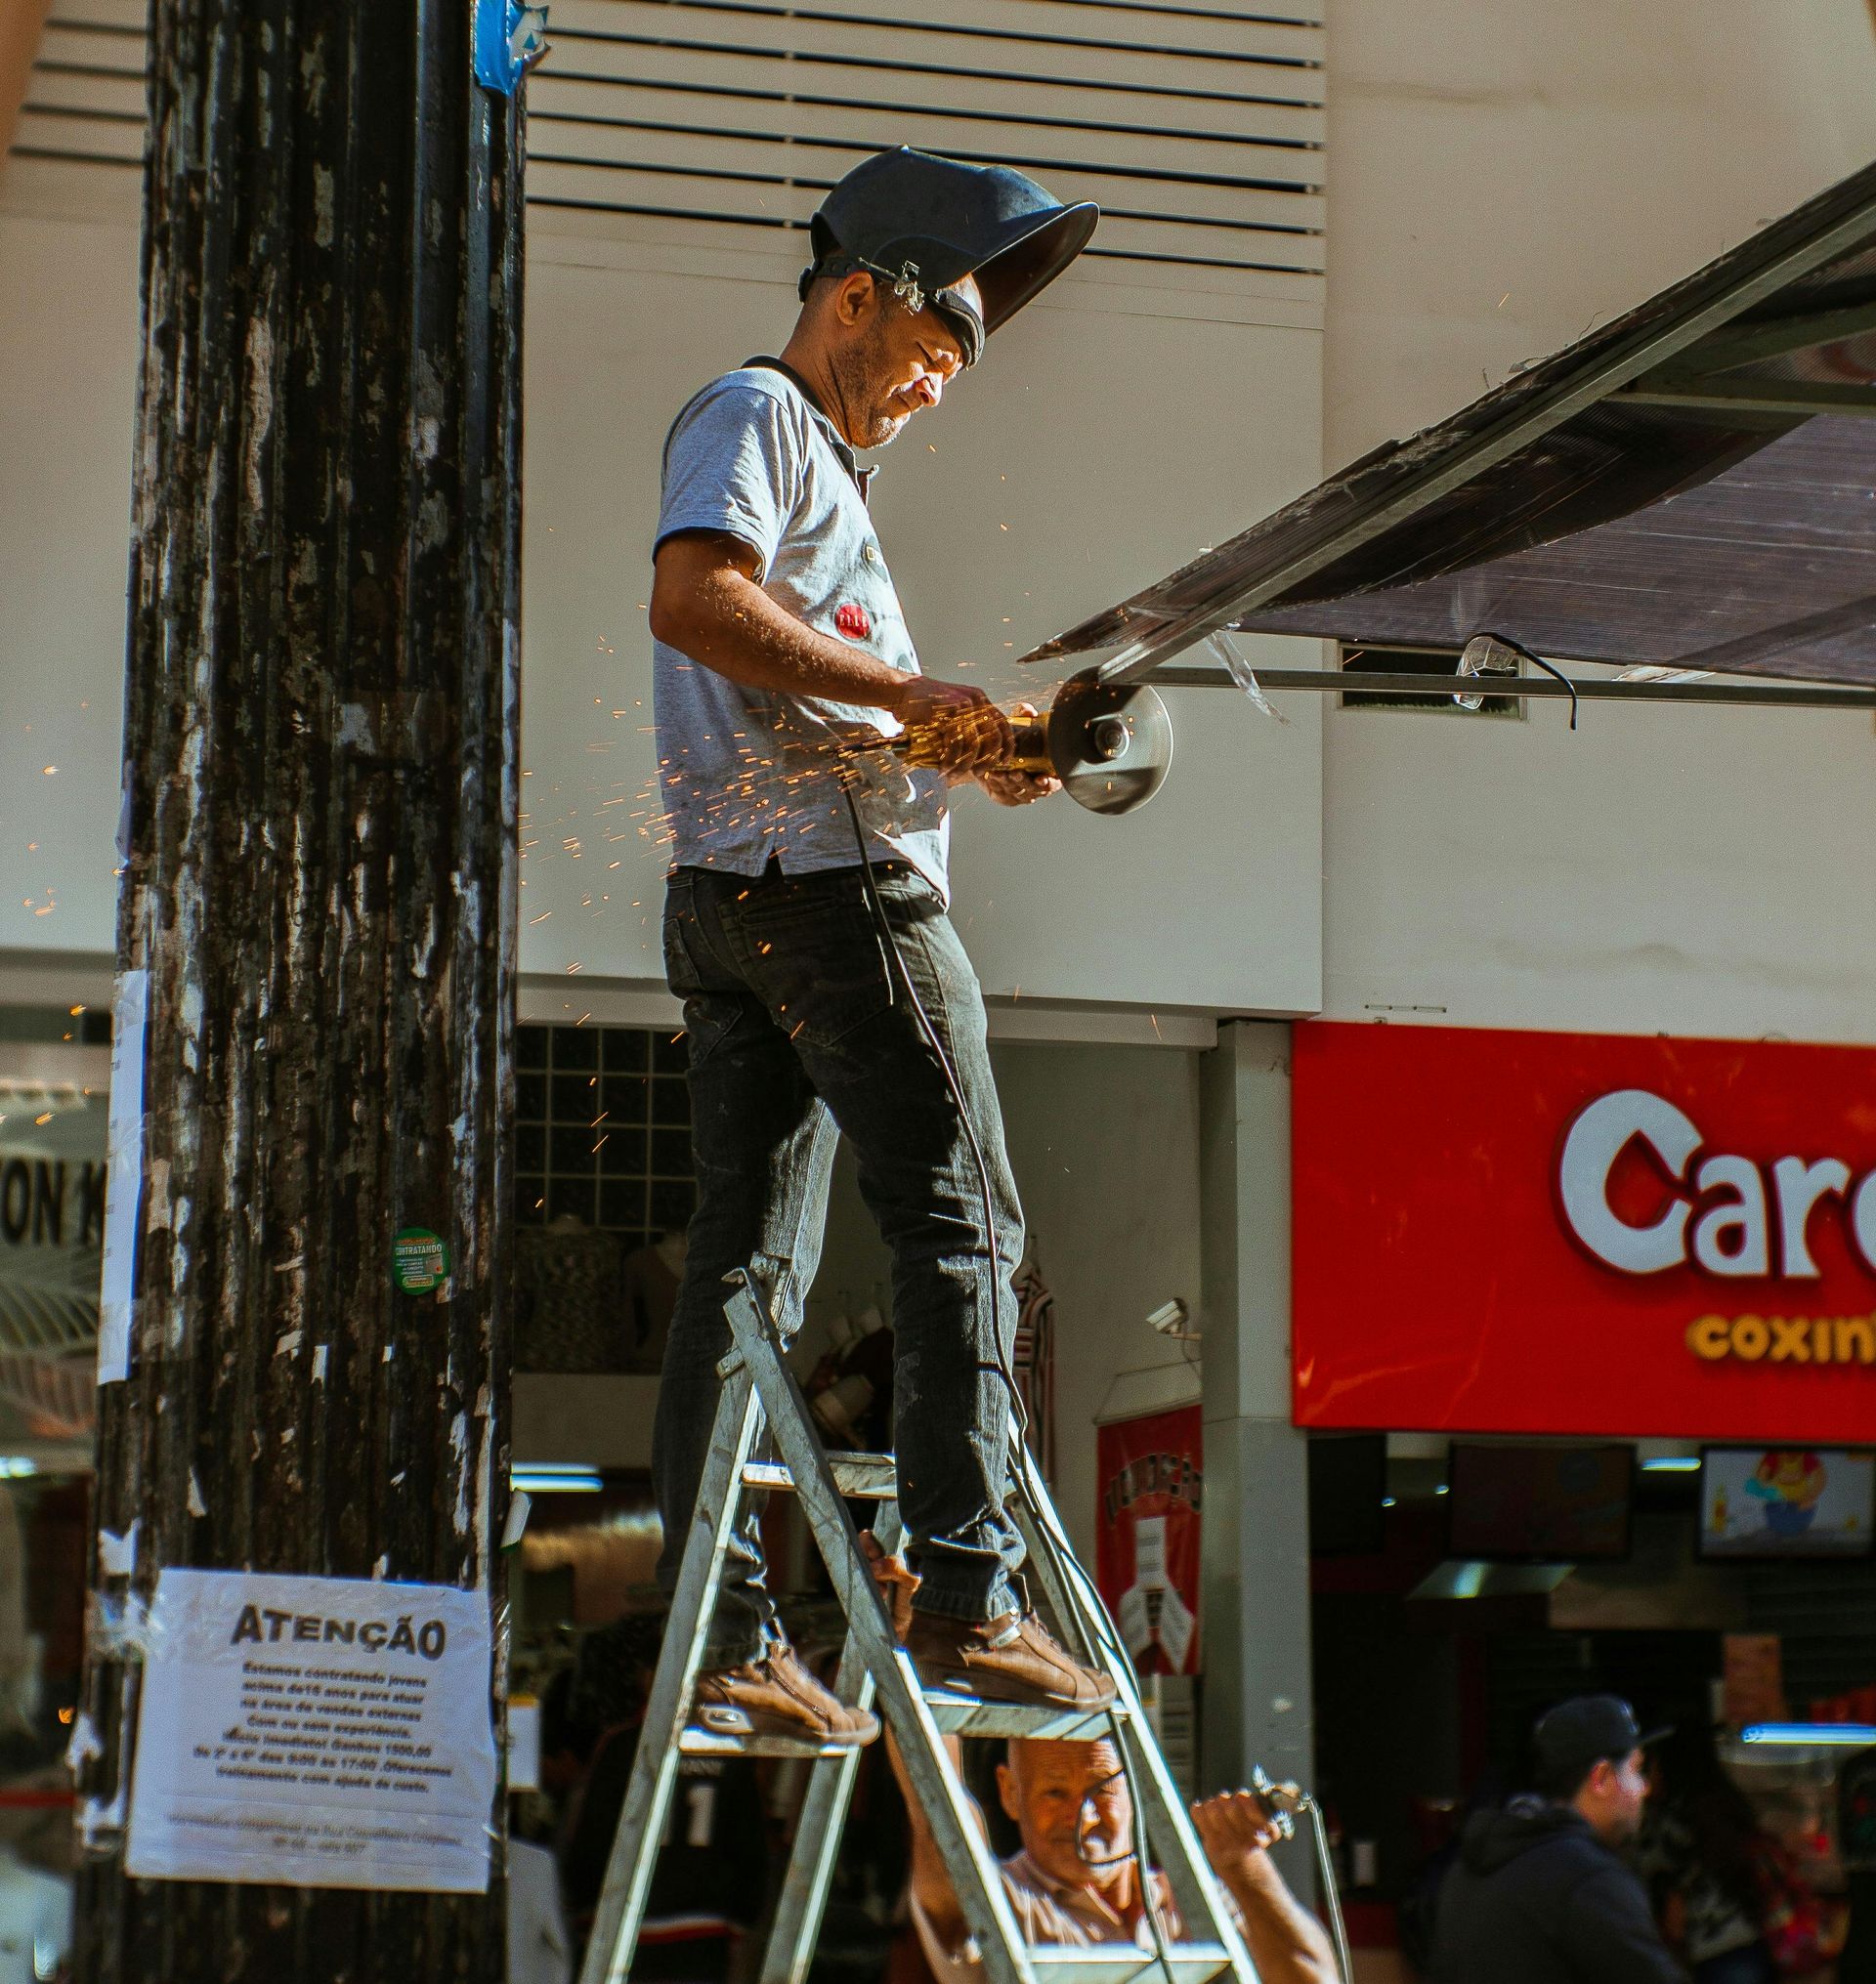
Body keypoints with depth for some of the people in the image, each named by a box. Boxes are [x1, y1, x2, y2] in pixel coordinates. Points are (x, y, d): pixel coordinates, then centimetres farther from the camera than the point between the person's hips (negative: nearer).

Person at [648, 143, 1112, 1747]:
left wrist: (961, 752, 11)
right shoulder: (756, 414, -1)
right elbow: (693, 599, -19)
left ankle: (726, 1644, 2)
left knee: (748, 1258, 3)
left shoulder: (815, 463, 29)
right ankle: (968, 1596, -8)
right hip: (836, 883, -10)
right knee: (961, 1222, -7)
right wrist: (907, 689, -20)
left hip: (730, 894, 10)